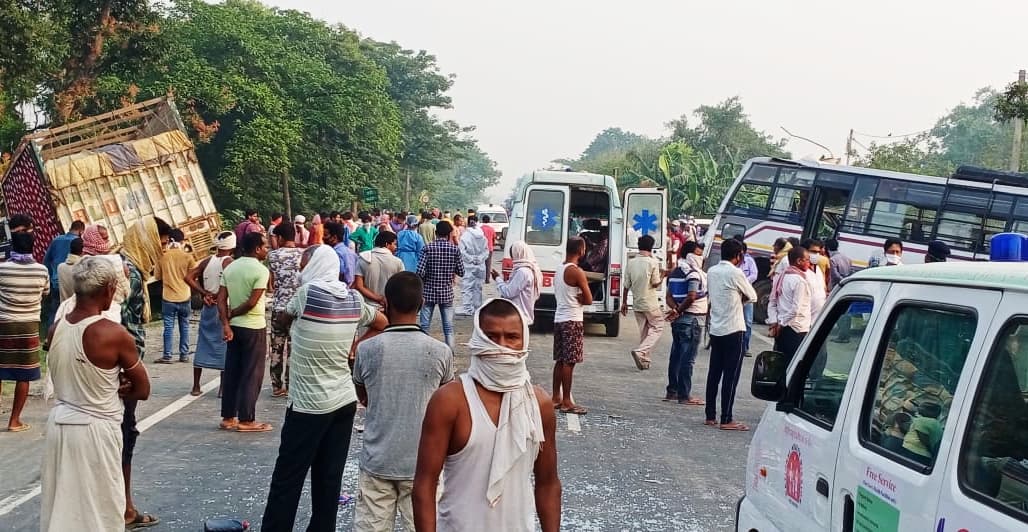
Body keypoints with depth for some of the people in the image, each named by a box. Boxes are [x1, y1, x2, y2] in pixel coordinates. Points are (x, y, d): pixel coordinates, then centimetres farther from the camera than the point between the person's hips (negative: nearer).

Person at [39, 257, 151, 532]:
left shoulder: (56, 329, -1)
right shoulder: (114, 334, -18)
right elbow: (142, 390, -7)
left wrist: (109, 386, 2)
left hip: (59, 422, 6)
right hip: (95, 429, -6)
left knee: (60, 506, 16)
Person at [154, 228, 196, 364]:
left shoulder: (163, 257, -5)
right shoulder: (187, 257, -7)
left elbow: (157, 276, 4)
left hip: (168, 298, 0)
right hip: (184, 297, 0)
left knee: (169, 327, 2)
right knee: (184, 327, 10)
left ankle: (167, 356, 0)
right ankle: (184, 355, 13)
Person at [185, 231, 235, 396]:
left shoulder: (207, 261, 6)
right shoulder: (229, 262, -11)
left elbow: (189, 278, 0)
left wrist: (205, 293, -2)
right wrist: (218, 296, -12)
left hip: (208, 308, 5)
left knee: (203, 344, 11)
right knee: (225, 346, 4)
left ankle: (196, 386, 14)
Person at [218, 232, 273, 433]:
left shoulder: (230, 267, 7)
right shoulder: (260, 270, -14)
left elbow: (221, 299, 1)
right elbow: (252, 303, -19)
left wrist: (226, 323, -5)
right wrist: (232, 313, -5)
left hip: (234, 326, 7)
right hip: (254, 327, -7)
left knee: (232, 372, 11)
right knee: (252, 375, 0)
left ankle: (228, 418, 15)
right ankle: (246, 420, 2)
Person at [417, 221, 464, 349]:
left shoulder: (428, 248, -8)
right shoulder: (454, 249, -3)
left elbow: (420, 272, -15)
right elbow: (461, 272, 1)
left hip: (429, 291, -1)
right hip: (447, 292, 1)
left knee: (425, 325, 6)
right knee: (448, 326, 8)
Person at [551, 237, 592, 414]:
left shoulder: (559, 270, 11)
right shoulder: (577, 272, -16)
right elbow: (588, 300, -14)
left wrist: (575, 298, -1)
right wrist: (579, 299, 5)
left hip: (559, 318, 9)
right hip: (572, 320, -9)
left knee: (560, 360, 13)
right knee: (569, 361, -6)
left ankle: (556, 398, 17)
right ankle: (566, 402, -5)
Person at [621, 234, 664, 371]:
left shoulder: (631, 262, 0)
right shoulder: (653, 262, -14)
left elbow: (626, 285, 4)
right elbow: (655, 283, -12)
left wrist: (624, 302, 13)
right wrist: (662, 277, 8)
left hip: (637, 303, 5)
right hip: (650, 303, -5)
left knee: (643, 331, 15)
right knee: (657, 328, 7)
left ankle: (644, 360, 15)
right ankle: (640, 352, -11)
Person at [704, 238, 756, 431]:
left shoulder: (712, 271, 7)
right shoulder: (735, 273, -14)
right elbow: (752, 296, -3)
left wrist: (733, 299, 6)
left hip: (715, 329, 7)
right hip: (733, 330, -7)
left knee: (714, 373, 12)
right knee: (731, 375, -3)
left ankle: (710, 416, 15)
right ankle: (726, 420, -3)